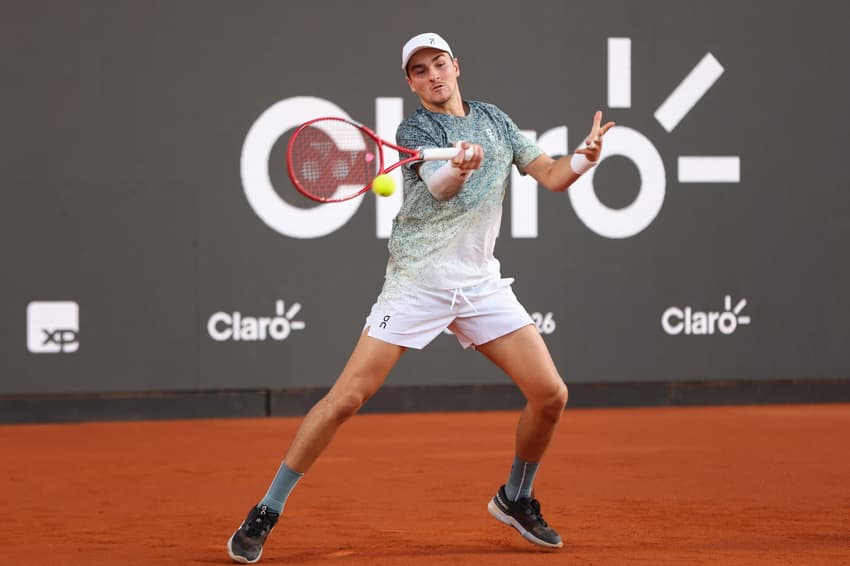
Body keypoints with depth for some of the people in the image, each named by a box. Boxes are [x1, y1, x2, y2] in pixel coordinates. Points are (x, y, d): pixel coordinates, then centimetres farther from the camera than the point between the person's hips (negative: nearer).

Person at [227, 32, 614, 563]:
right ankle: (266, 514, -3)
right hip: (418, 281, -5)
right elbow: (440, 187, -26)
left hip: (481, 284, 5)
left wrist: (583, 158, -11)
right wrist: (461, 168, -49)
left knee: (551, 395, -4)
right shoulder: (415, 130, -7)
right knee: (346, 399, -12)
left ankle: (516, 499, 22)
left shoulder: (495, 119, 10)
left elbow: (551, 176, 11)